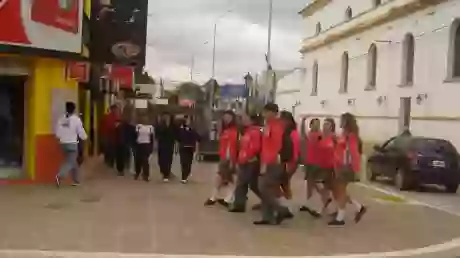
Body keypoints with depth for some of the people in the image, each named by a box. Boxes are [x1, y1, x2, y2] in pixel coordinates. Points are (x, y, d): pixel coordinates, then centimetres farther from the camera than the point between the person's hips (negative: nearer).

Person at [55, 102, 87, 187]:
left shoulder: (61, 119, 1)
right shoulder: (76, 119, -11)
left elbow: (57, 133, 4)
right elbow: (81, 132, -6)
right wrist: (85, 137, 15)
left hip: (63, 144, 6)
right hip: (72, 144, -6)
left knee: (73, 161, 18)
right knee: (70, 162, -4)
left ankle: (75, 180, 23)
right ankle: (59, 176, -26)